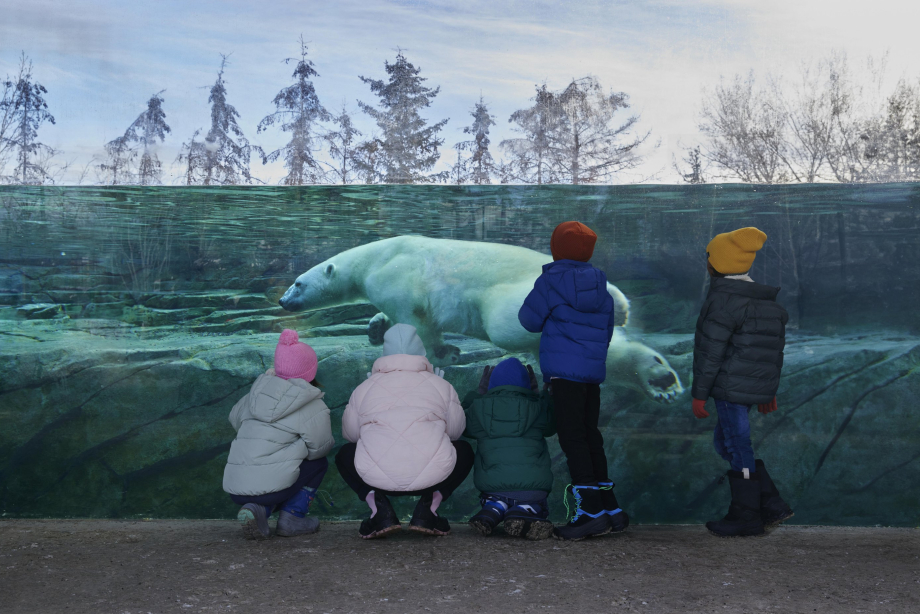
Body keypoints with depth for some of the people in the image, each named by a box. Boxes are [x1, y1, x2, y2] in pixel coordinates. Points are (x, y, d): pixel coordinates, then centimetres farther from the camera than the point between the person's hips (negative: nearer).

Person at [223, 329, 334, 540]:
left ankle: (257, 511, 5)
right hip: (270, 487, -5)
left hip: (234, 488, 6)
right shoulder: (314, 408, -4)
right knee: (319, 463, 18)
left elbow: (235, 418, 28)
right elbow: (320, 447, 2)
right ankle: (291, 517, 7)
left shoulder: (257, 394, 14)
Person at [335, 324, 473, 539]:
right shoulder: (441, 385, 15)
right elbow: (456, 430, 19)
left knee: (344, 454, 33)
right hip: (433, 478, 0)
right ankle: (427, 507, 8)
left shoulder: (364, 388, 17)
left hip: (376, 479, 1)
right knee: (464, 450, 31)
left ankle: (379, 507, 7)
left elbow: (350, 433, 24)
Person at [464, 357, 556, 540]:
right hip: (533, 486, -2)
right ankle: (523, 511, -8)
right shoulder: (535, 407, 2)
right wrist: (538, 394, 30)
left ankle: (495, 508, -3)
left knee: (492, 499, 36)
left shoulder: (479, 408, 3)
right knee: (535, 504, 30)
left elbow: (464, 427, 24)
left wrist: (478, 394, 30)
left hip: (492, 485, 2)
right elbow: (551, 426, 23)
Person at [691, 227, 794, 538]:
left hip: (730, 387, -9)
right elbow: (776, 349, 17)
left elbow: (710, 351, -17)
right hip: (757, 386, 9)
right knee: (725, 443, 18)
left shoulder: (724, 299, -17)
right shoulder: (766, 300, 12)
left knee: (737, 447, 2)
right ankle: (771, 505, 17)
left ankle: (746, 516, 14)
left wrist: (698, 394, -12)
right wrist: (769, 390, 23)